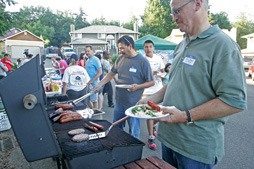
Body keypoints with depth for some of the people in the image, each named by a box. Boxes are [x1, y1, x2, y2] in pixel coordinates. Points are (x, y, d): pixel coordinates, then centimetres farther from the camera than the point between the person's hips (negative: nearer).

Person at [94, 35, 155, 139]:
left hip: (133, 103, -5)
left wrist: (138, 86, -23)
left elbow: (151, 82, -7)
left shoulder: (142, 61, -11)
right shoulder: (120, 58, 5)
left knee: (134, 132, 8)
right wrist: (99, 85, 5)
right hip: (119, 102, 6)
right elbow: (111, 73, 14)